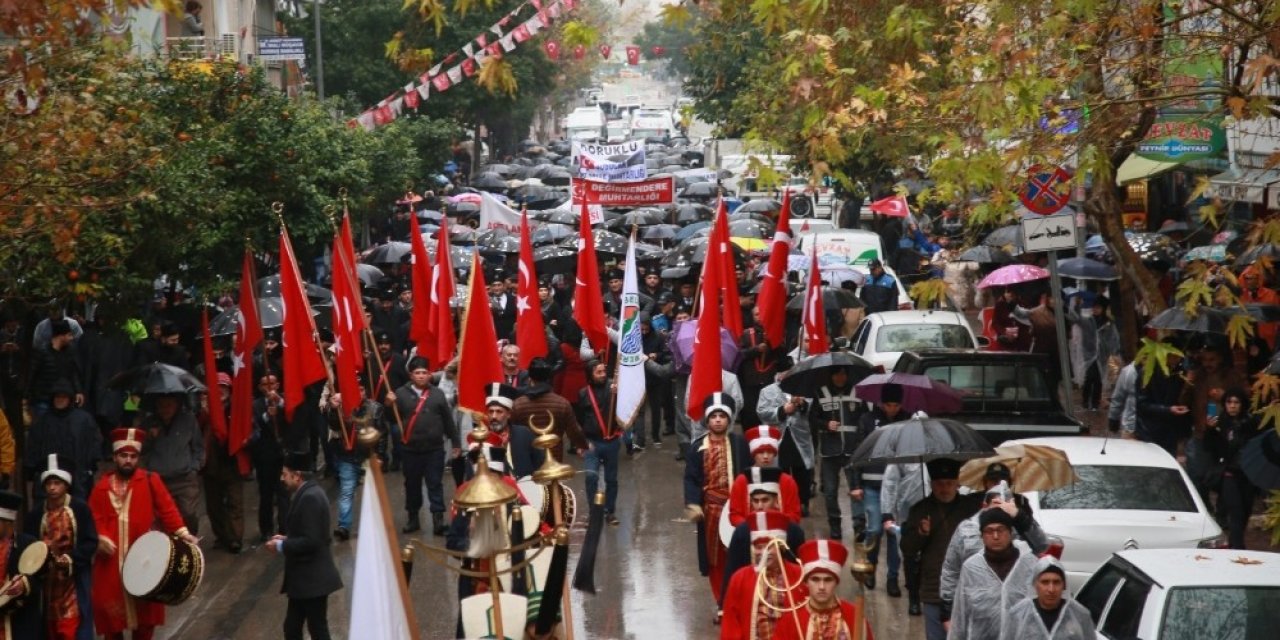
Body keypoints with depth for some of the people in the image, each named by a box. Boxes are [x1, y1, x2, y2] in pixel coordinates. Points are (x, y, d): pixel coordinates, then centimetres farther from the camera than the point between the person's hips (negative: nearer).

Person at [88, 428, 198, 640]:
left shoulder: (150, 481, 1)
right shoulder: (102, 486, 4)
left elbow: (167, 509, -3)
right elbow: (94, 518, -1)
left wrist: (182, 533, -14)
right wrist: (101, 538, -18)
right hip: (111, 560, 1)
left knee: (144, 611, 6)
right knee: (110, 609, 6)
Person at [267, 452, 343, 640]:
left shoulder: (310, 497, -21)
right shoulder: (305, 494, 11)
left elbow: (311, 540, -26)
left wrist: (281, 546, -15)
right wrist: (287, 539, 8)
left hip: (312, 577, -10)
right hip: (303, 577, 10)